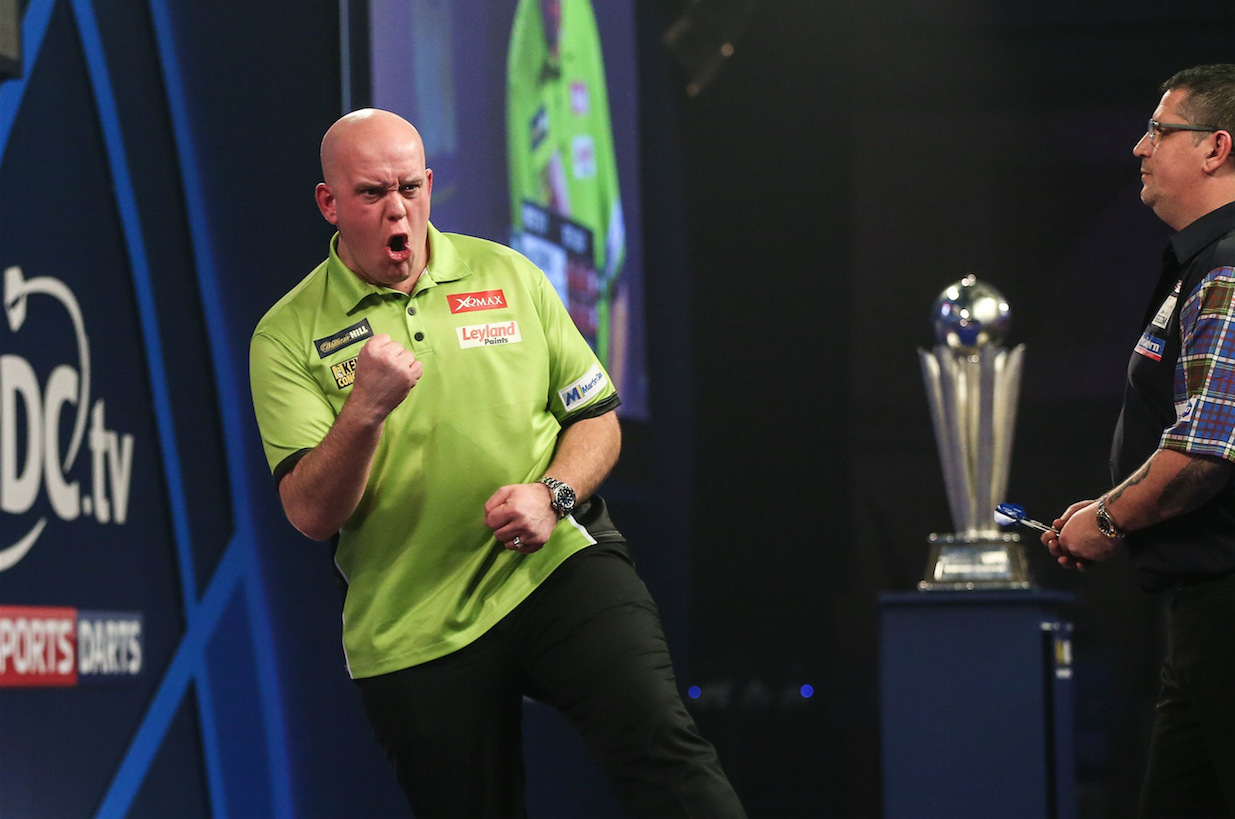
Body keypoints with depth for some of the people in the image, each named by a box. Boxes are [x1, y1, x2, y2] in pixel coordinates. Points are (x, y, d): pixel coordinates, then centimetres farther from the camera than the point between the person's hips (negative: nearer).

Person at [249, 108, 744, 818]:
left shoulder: (508, 275, 8)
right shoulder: (289, 335, -1)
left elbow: (598, 415, 12)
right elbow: (312, 514, -9)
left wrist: (552, 495, -9)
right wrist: (366, 409, -26)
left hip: (557, 560, 1)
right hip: (414, 624, 0)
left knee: (658, 735, -23)